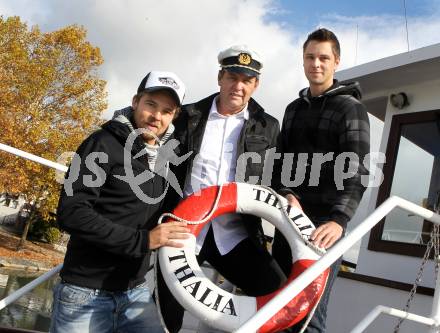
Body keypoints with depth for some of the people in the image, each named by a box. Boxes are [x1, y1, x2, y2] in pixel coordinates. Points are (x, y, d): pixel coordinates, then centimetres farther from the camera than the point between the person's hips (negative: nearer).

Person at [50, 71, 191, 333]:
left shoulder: (162, 157, 11)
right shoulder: (104, 145, -10)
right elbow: (71, 213, -22)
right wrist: (142, 240, -25)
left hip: (136, 292, 6)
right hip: (87, 294, -5)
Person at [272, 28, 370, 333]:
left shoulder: (351, 109, -3)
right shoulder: (294, 108, 18)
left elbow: (355, 171, -14)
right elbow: (281, 159, 14)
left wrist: (339, 219, -29)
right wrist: (286, 192, -7)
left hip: (326, 221, -6)